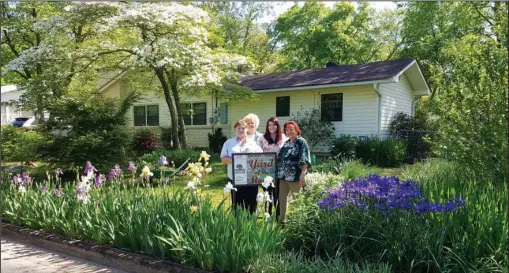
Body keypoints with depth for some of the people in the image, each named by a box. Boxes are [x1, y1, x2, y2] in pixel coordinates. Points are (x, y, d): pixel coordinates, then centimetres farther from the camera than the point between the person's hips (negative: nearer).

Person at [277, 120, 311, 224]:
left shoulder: (301, 142, -6)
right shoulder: (286, 143, 16)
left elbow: (304, 160, -13)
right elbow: (280, 158, 21)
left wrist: (303, 174, -21)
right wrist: (278, 172, 17)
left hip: (295, 176, -7)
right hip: (283, 176, 7)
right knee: (282, 198, 13)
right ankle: (282, 220, 25)